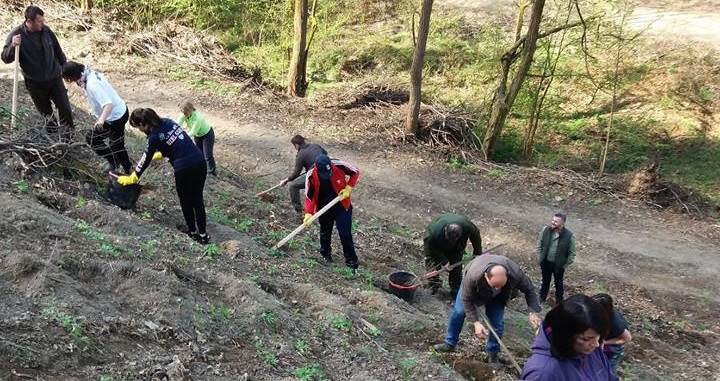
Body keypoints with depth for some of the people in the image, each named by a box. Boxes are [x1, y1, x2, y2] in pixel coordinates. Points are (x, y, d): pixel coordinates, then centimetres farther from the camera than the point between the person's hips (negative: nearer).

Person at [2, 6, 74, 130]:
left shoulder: (46, 30, -5)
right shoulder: (17, 35, -14)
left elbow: (57, 50, 10)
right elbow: (6, 58, -13)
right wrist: (13, 46, -31)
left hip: (54, 79, 2)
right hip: (34, 83, -2)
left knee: (65, 108, 2)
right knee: (46, 113, 12)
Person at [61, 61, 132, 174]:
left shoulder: (92, 85, -29)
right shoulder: (93, 73, -2)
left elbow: (108, 104, -38)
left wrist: (101, 120, -49)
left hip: (115, 118, -10)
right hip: (121, 112, 10)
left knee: (91, 138, 6)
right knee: (117, 144, 22)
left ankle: (114, 161, 18)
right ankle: (128, 168, 35)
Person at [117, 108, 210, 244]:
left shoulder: (154, 137, -8)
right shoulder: (168, 121, 11)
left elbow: (145, 160, 4)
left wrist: (131, 178, 19)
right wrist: (159, 154, 43)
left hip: (184, 169, -6)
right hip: (200, 162, 6)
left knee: (186, 201, 19)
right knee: (197, 198, 19)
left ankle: (192, 231, 35)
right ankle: (203, 234, 24)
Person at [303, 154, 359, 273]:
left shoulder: (339, 165, -27)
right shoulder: (311, 175, -24)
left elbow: (355, 172, -8)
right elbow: (309, 196, -15)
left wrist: (348, 188, -16)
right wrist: (308, 213, -27)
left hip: (341, 205, -1)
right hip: (323, 208, 2)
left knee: (345, 234, -3)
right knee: (325, 232, 21)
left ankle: (351, 262, 10)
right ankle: (326, 253, 47)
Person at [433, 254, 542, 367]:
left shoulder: (515, 273, -42)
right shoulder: (472, 277, -48)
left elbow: (529, 289, -21)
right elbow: (466, 299, -31)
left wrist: (533, 312, -31)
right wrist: (476, 322, -38)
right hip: (475, 289, -1)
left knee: (497, 322, -8)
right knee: (459, 311, -3)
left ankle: (493, 353, 14)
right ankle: (450, 343, 18)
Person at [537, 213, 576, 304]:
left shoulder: (569, 235, -24)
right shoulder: (545, 230, -17)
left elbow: (572, 253, -12)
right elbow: (539, 244, -1)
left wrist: (565, 265, -9)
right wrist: (539, 259, 1)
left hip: (558, 265, -2)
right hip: (545, 262, 2)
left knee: (558, 283, 20)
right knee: (545, 281, 24)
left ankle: (559, 301, 43)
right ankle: (542, 298, 48)